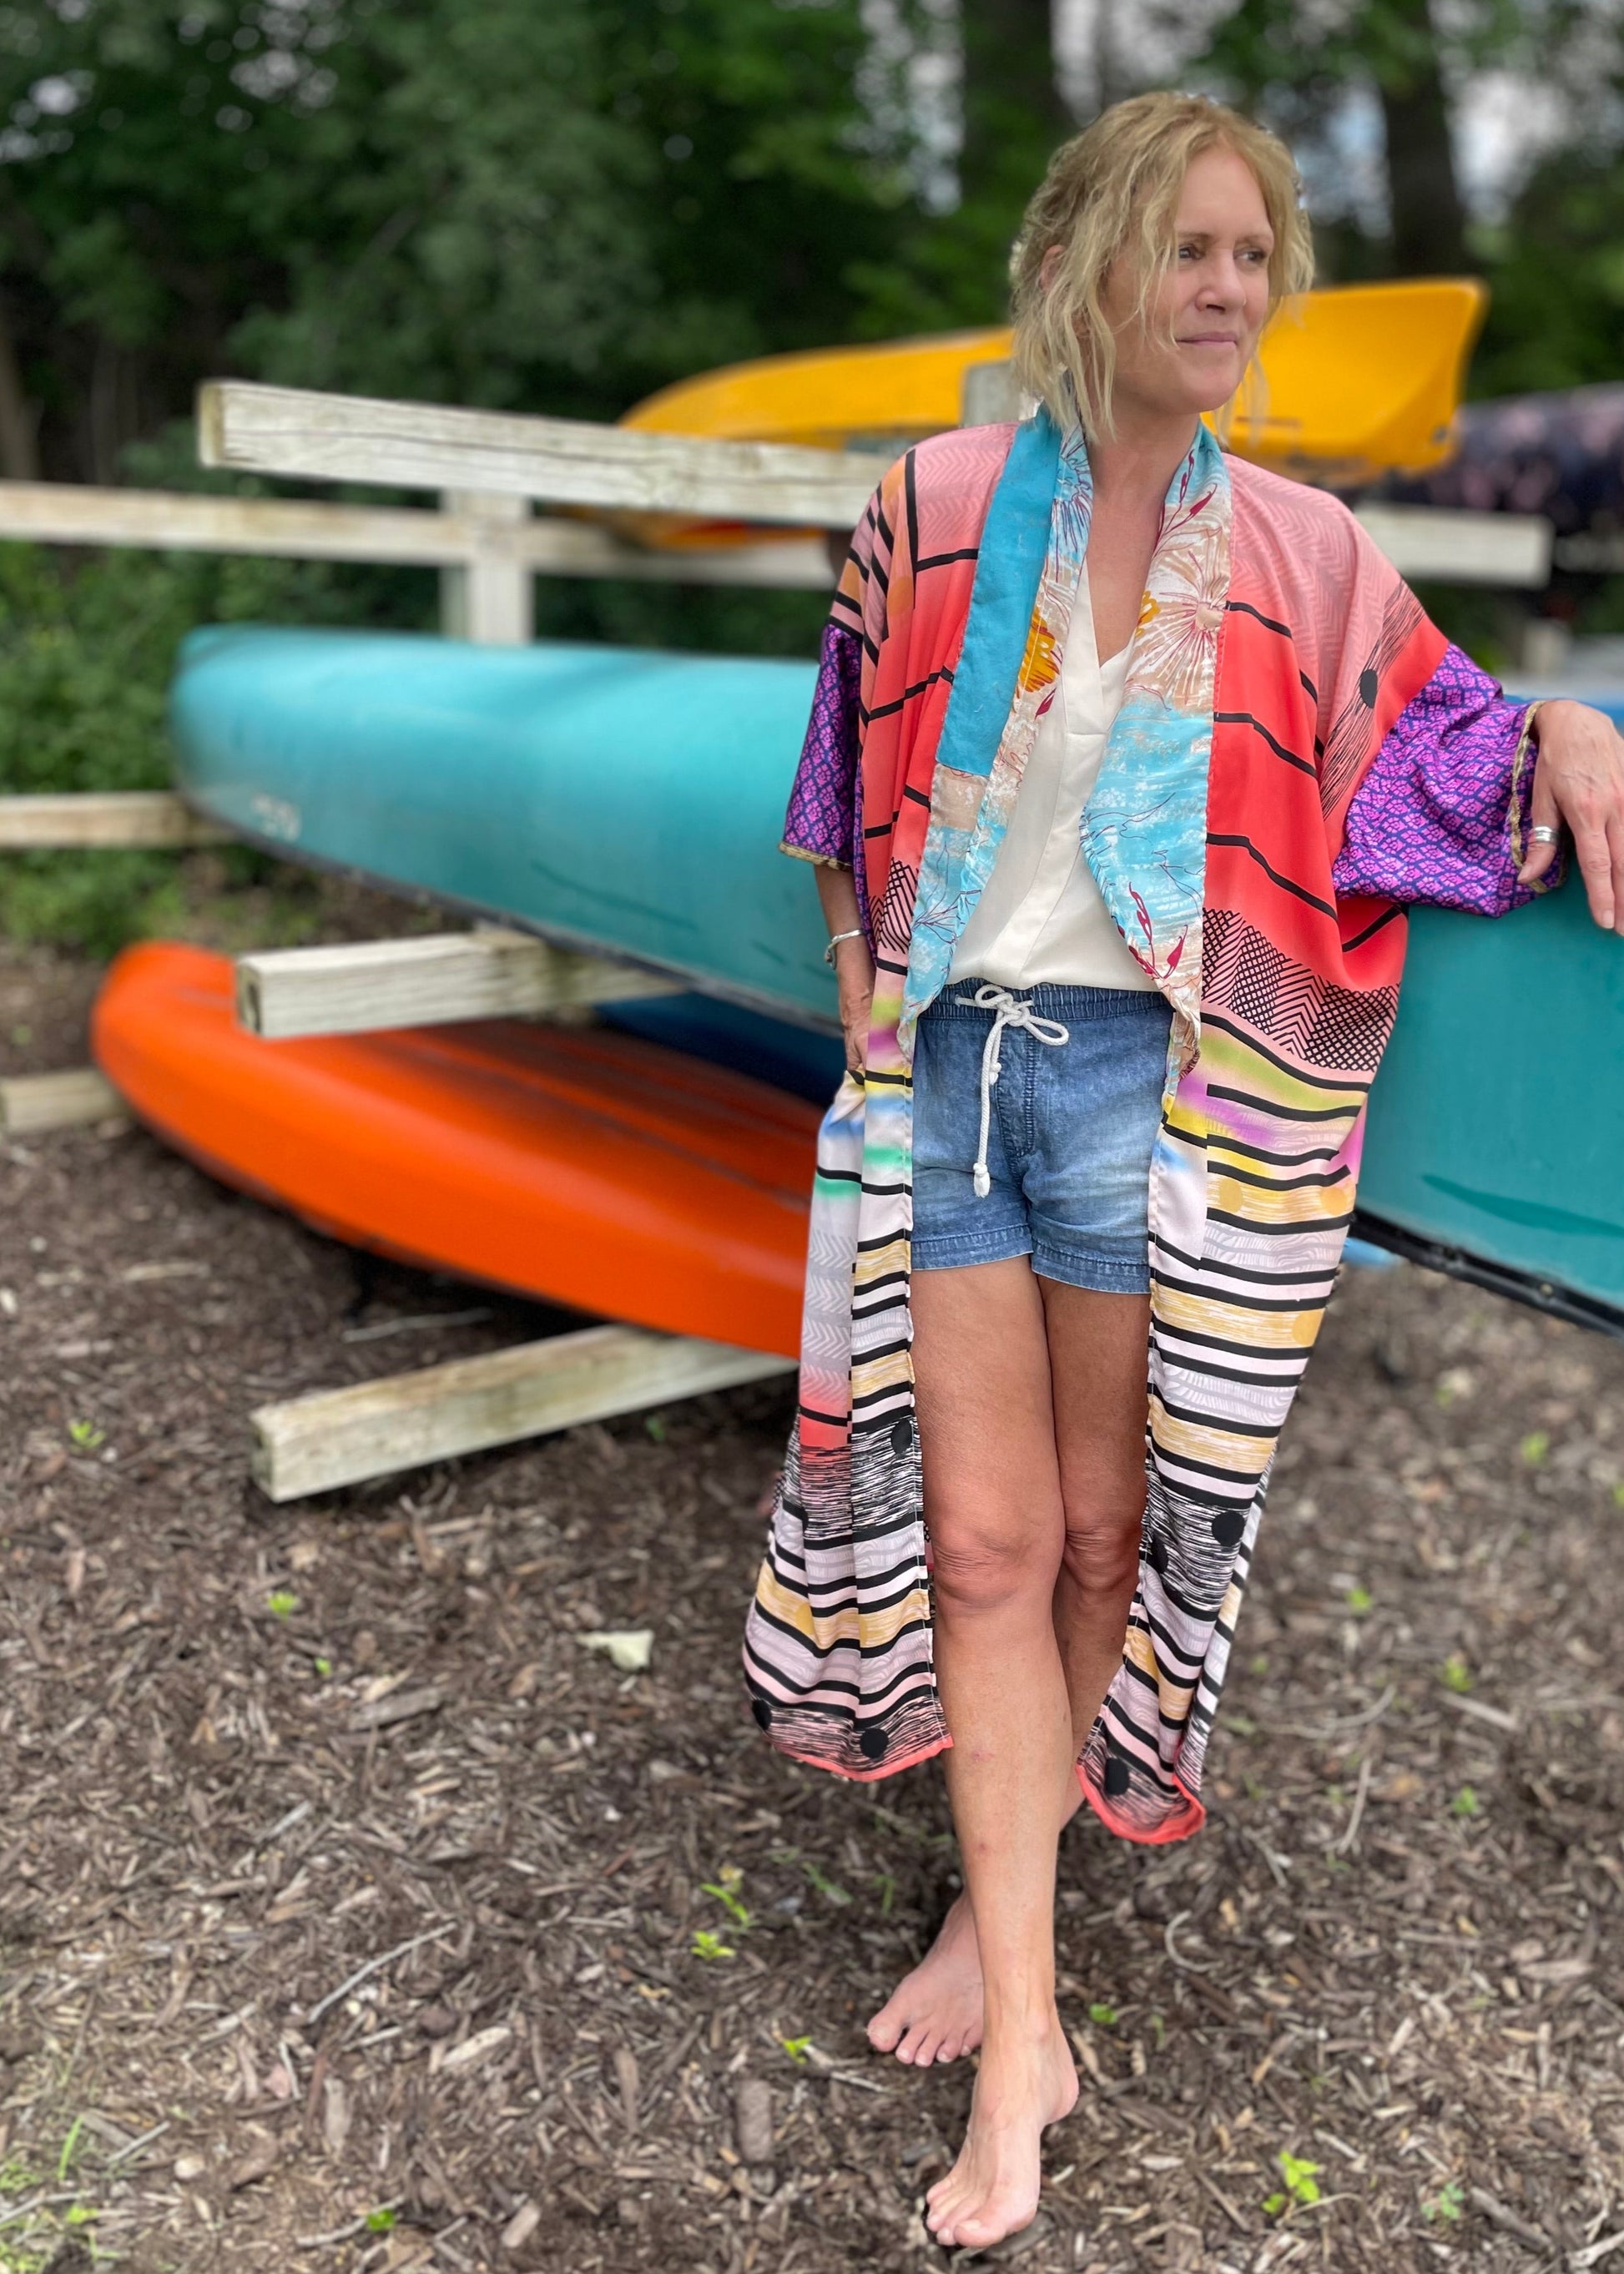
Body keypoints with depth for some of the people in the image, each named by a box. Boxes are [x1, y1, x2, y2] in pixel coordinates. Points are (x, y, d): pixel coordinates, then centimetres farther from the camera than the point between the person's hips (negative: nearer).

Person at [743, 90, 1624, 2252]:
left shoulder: (1298, 555, 5)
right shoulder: (934, 509, 4)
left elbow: (1439, 751, 10)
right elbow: (854, 797, 10)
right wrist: (869, 1019, 4)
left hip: (1155, 1086, 1)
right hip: (950, 1072, 0)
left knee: (1105, 1530, 10)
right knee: (981, 1541, 0)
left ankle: (997, 1904, 34)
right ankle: (1023, 2032, 11)